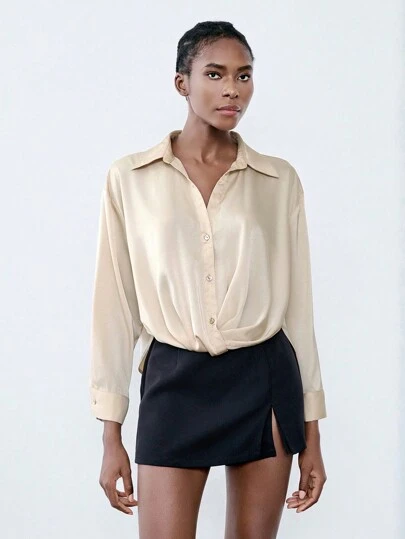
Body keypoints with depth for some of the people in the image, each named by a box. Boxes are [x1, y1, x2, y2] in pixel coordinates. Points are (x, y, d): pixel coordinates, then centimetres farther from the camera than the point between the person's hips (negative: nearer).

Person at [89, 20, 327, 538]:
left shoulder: (280, 179, 4)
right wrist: (111, 435, 0)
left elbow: (296, 303, 6)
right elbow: (115, 305, 2)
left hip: (265, 383, 2)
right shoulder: (130, 177, 1)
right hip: (175, 383, -1)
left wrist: (312, 432, 5)